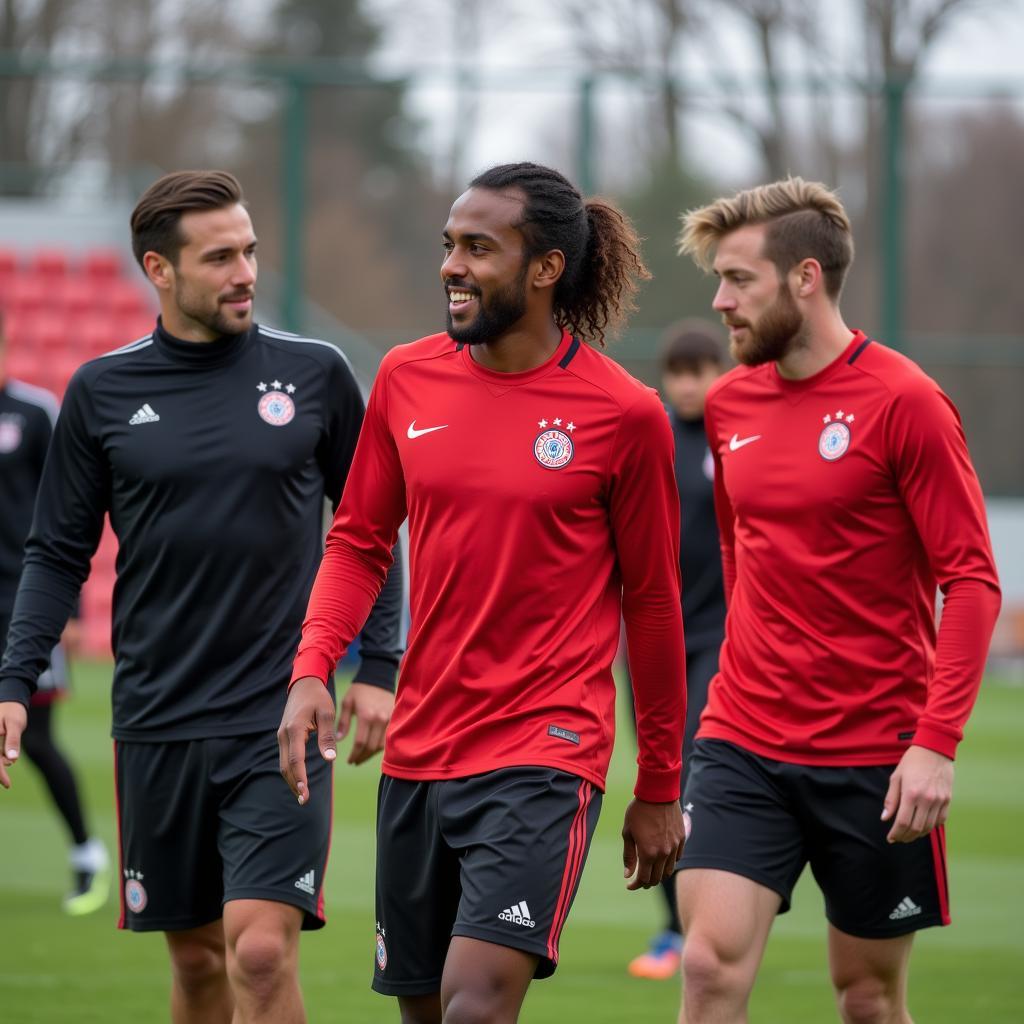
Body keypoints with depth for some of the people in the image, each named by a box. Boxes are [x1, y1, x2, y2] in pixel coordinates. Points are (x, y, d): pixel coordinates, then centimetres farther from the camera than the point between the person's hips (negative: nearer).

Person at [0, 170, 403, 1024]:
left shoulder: (315, 375, 1)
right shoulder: (102, 392, 3)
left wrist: (378, 667, 2)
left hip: (282, 720, -2)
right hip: (156, 722, 2)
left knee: (261, 951, -14)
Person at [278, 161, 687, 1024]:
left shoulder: (624, 414, -7)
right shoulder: (407, 378, 5)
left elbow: (652, 603, 0)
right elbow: (358, 541, 13)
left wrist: (659, 791, 5)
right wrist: (312, 670, -4)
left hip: (545, 755, -5)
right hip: (416, 750, 5)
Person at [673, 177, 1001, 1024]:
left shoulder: (903, 402, -10)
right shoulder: (729, 405, 7)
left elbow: (972, 582, -12)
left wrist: (936, 742, -19)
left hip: (877, 758, -4)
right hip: (744, 743, 4)